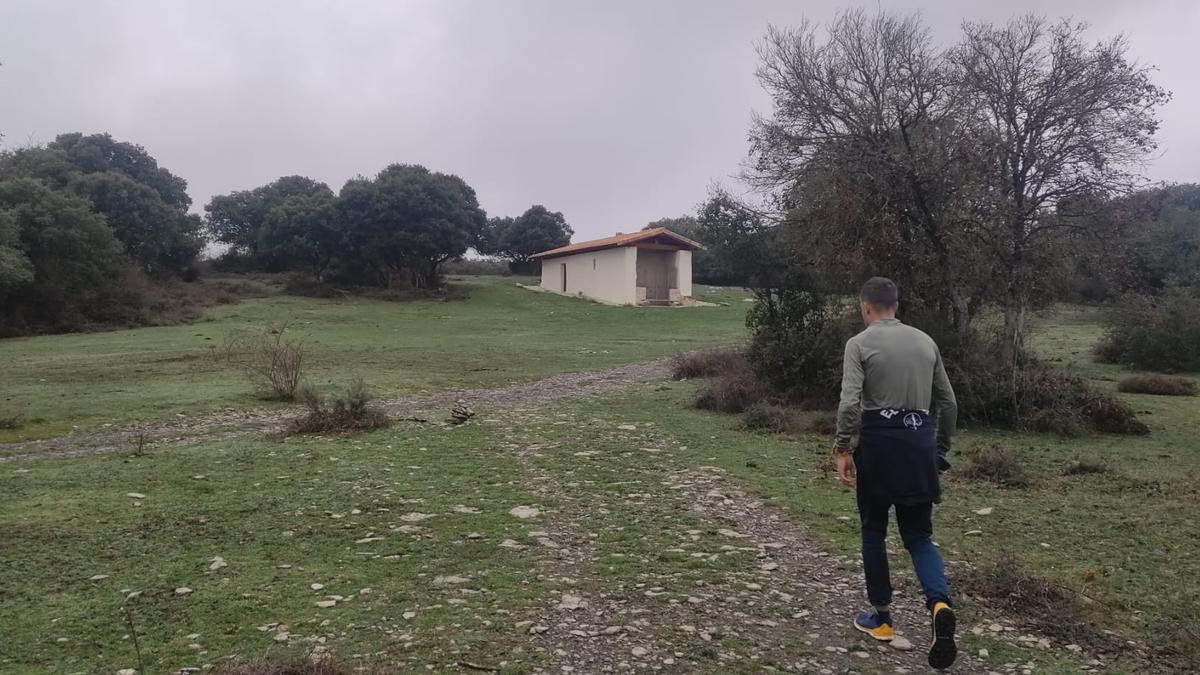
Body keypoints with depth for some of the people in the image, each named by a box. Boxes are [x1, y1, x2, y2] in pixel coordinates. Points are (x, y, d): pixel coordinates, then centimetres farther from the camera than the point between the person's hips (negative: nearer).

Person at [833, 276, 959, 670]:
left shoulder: (860, 343, -5)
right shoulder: (925, 342, 11)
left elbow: (850, 403, -17)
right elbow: (947, 403, 13)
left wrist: (844, 450, -10)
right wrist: (939, 448, 22)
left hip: (879, 441, -4)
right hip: (920, 442, 4)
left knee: (873, 532, 13)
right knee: (918, 535, 13)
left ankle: (881, 618, 22)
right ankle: (940, 603, -11)